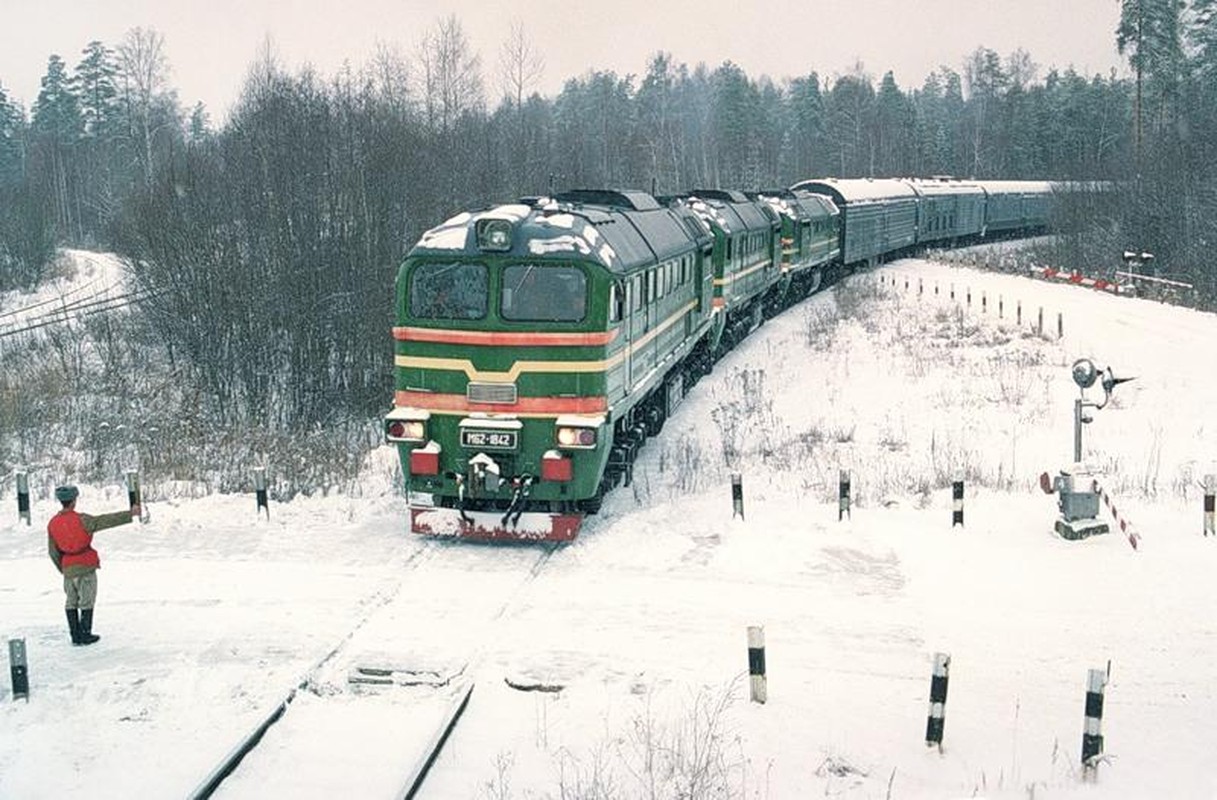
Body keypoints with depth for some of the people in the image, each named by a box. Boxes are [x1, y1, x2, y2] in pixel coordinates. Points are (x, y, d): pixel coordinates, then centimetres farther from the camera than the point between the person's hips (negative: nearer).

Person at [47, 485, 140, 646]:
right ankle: (85, 635, 10)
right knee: (86, 602, 6)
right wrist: (130, 514, -12)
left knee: (71, 602, 14)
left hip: (68, 568, 5)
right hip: (86, 566, -4)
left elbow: (53, 551, 6)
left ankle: (75, 635, 16)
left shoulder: (52, 524, 0)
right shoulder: (81, 520, -17)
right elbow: (106, 521, -18)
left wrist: (62, 568, 18)